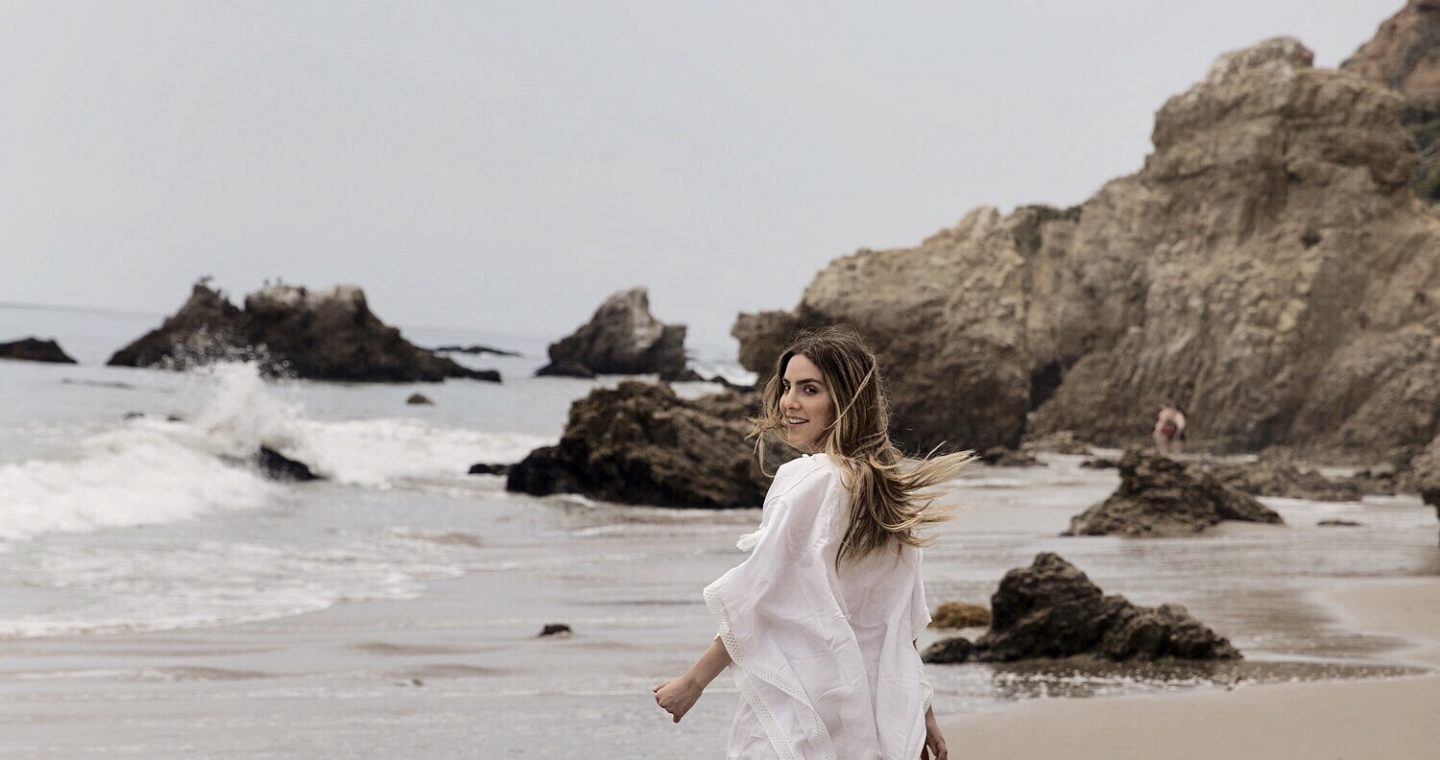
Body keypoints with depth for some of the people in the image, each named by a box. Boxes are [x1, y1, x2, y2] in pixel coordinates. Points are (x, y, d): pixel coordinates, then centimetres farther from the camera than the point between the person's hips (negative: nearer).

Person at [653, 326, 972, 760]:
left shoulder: (805, 481, -13)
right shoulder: (893, 488, 9)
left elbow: (753, 602, -11)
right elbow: (902, 619, 14)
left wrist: (692, 683, -2)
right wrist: (921, 712, 20)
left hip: (797, 716, -8)